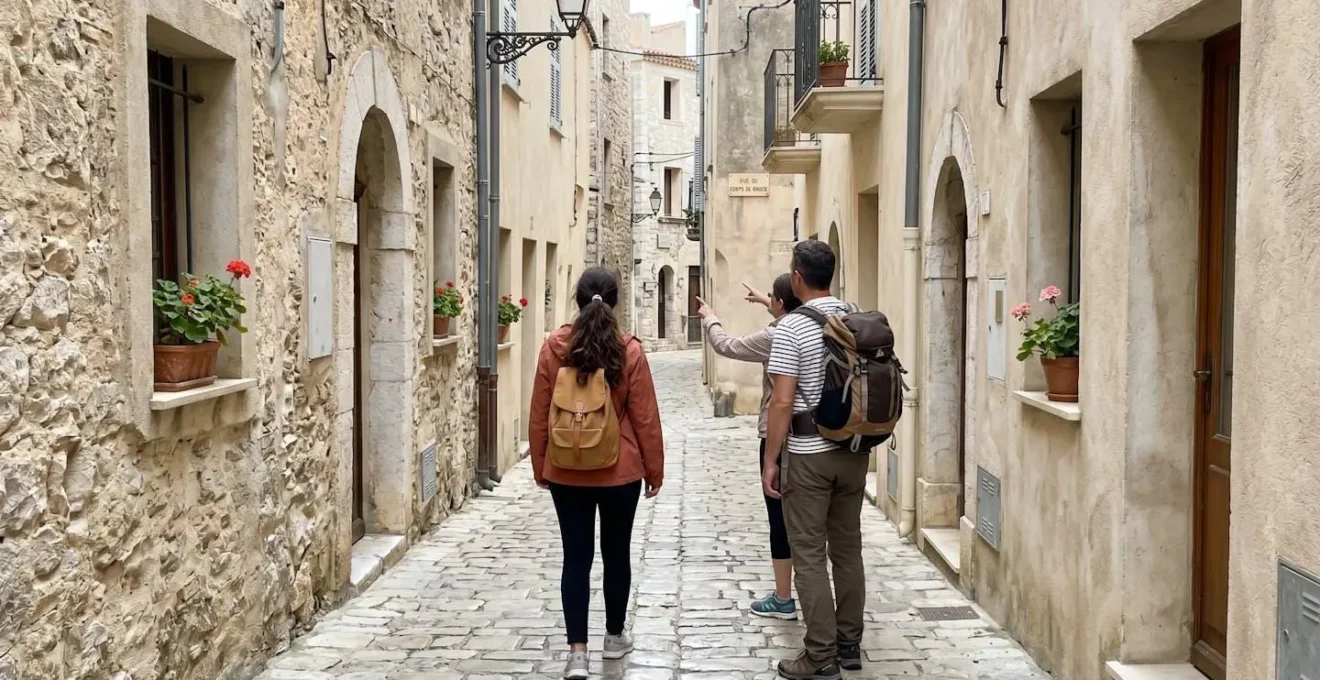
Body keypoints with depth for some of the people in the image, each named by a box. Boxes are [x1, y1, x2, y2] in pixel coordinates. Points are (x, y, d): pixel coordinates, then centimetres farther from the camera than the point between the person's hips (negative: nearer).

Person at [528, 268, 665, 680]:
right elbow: (645, 418, -5)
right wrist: (654, 470, 6)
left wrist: (539, 467, 12)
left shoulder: (554, 347, -6)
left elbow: (539, 415, 0)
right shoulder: (629, 351, -10)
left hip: (566, 472, 1)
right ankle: (614, 637, 30)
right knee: (616, 553, 16)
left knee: (576, 558, 5)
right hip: (620, 471, -1)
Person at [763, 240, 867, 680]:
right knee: (848, 549, 13)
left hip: (809, 454, -6)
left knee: (809, 555, 1)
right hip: (853, 449, 6)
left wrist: (770, 461, -9)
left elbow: (783, 402, -17)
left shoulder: (791, 328, -14)